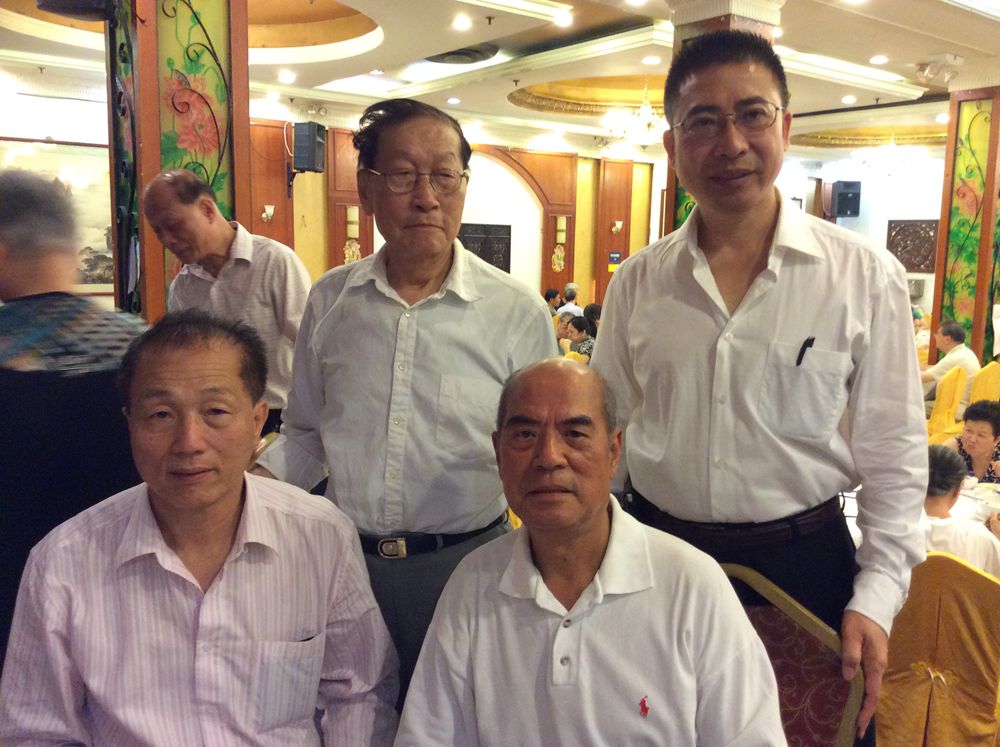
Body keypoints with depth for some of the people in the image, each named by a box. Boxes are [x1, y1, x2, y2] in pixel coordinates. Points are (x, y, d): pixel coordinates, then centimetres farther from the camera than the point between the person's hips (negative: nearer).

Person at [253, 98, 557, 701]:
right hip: (345, 561, 3)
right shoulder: (331, 299, 2)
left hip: (465, 563, -2)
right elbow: (306, 434, 12)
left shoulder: (516, 311, -8)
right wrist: (257, 479, -5)